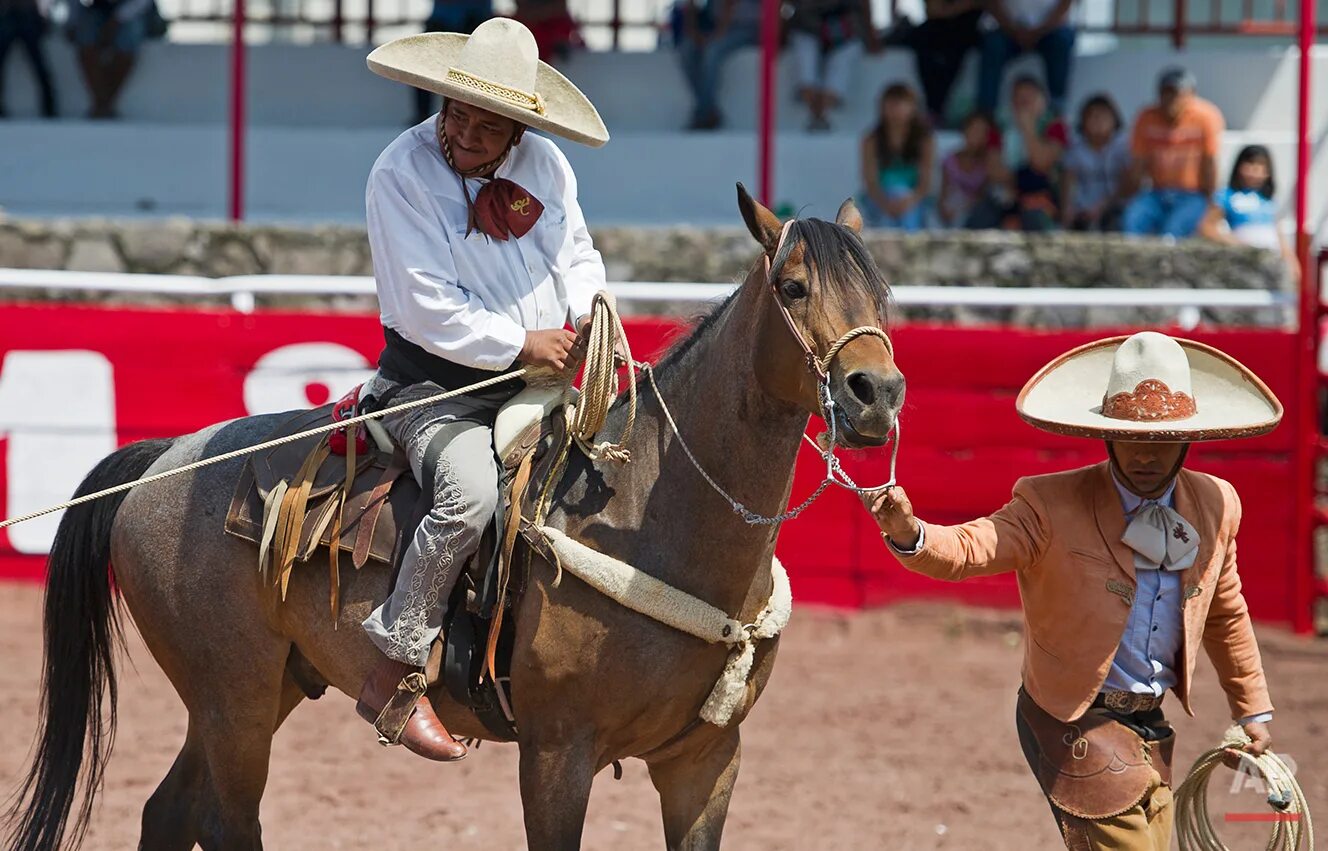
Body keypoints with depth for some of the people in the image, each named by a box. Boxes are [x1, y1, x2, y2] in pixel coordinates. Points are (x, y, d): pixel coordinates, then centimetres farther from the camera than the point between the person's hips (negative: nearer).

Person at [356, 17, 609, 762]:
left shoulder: (545, 166, 5)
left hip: (540, 379, 7)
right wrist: (522, 345, -19)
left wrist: (585, 308, -3)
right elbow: (425, 309, -16)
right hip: (437, 385, -7)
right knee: (472, 490, -33)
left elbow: (579, 253, 19)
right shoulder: (402, 176, -12)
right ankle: (395, 676, -27)